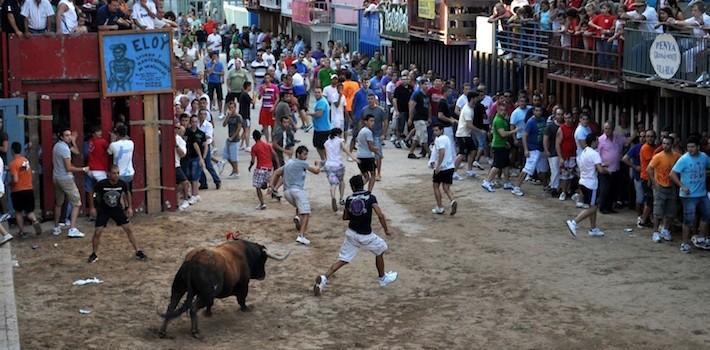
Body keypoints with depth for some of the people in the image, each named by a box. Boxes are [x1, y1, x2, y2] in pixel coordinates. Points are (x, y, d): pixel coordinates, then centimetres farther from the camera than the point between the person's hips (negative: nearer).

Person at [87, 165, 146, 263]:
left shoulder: (122, 184, -19)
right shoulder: (101, 184, -25)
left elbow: (127, 193, 4)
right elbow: (95, 195, -4)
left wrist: (129, 207, 6)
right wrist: (94, 207, -1)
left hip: (117, 209, 2)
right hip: (103, 210, -2)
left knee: (129, 229, -2)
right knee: (97, 232, -9)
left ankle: (138, 252, 8)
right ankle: (94, 255, 11)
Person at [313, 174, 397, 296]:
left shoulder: (349, 199, 1)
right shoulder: (370, 197, -9)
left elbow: (345, 217, 12)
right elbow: (380, 215, -17)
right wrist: (386, 230, -7)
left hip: (351, 233, 3)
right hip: (365, 236, -3)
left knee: (342, 260, 6)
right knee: (380, 251, 24)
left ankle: (324, 278, -13)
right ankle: (382, 278, 36)